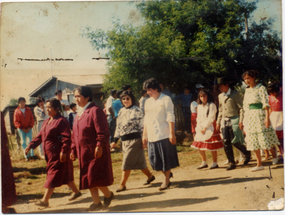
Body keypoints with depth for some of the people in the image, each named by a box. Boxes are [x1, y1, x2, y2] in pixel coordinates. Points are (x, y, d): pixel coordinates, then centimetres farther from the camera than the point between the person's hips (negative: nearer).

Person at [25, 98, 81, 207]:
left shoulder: (62, 121, -15)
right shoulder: (46, 122, 14)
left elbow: (66, 138, -20)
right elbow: (40, 136, 17)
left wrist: (64, 152, -26)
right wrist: (30, 145, 6)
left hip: (59, 155, -9)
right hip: (50, 153, 9)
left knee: (53, 176, -3)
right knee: (64, 175, 17)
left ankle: (45, 200, 1)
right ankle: (76, 191, 31)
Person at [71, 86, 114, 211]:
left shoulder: (95, 111, -13)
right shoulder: (79, 114, 13)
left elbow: (103, 132, -17)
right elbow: (75, 135, 17)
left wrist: (99, 146, -23)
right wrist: (73, 150, 13)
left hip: (96, 152, -8)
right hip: (83, 153, 8)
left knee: (95, 177, -5)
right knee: (87, 178, 10)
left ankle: (108, 194, 20)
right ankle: (96, 202, 20)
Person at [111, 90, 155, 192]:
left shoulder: (137, 110, -6)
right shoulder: (121, 111, 13)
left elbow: (142, 126, -8)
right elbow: (118, 127, 17)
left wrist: (144, 139, -12)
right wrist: (115, 140, 15)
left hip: (134, 139, -7)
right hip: (124, 140, 7)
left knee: (127, 162, -6)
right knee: (138, 161, 13)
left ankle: (122, 184, 1)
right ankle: (150, 175, 30)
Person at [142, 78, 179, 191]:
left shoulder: (165, 100, -4)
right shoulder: (148, 102, 14)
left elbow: (170, 118, -8)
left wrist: (172, 133, -14)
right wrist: (144, 135, 13)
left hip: (164, 135, -6)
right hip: (151, 137, 6)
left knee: (166, 159, 1)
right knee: (154, 159, 7)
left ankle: (166, 180, 16)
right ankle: (168, 173, 30)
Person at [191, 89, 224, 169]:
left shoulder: (211, 105, -5)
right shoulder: (199, 106, 15)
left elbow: (211, 118, -11)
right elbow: (198, 118, 12)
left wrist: (205, 127, -12)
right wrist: (200, 128, -1)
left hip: (210, 127, -6)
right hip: (201, 129, 6)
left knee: (212, 147, -5)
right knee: (199, 146, 4)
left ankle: (215, 163, 5)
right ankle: (204, 163, 17)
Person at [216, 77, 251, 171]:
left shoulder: (235, 94, -4)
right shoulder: (220, 96, 15)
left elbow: (241, 108, -6)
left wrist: (241, 121, -15)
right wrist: (218, 122, 17)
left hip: (234, 120, -6)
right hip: (224, 121, 6)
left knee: (234, 141, -9)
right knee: (226, 142, -2)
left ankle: (247, 153, 18)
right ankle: (231, 163, 4)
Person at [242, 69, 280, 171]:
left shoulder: (261, 88, -7)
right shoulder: (247, 91, 11)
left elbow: (266, 104, -12)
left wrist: (267, 118, -19)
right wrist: (247, 117, 11)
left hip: (260, 115, -6)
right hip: (251, 117, 6)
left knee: (264, 137, -1)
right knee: (253, 140, 4)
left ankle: (274, 155, 26)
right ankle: (259, 164, 9)